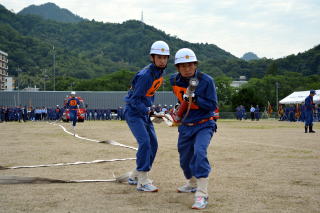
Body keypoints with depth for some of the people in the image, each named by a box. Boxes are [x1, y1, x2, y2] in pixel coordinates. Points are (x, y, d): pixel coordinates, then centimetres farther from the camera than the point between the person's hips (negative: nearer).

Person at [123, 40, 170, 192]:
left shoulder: (160, 72, 4)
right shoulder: (145, 75, -24)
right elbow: (135, 99, -25)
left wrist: (151, 109, 14)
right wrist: (148, 110, -36)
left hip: (144, 112, 9)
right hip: (133, 112, -9)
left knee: (153, 144, 9)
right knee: (144, 142, -21)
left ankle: (135, 176, 21)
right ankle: (142, 181, -18)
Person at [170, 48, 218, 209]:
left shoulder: (206, 81, -16)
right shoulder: (174, 81, -3)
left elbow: (213, 106, -16)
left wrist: (195, 99, -28)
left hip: (204, 125, -5)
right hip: (185, 126, 5)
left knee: (199, 152, -29)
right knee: (184, 159, 15)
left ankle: (202, 195, -31)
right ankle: (192, 183, 45)